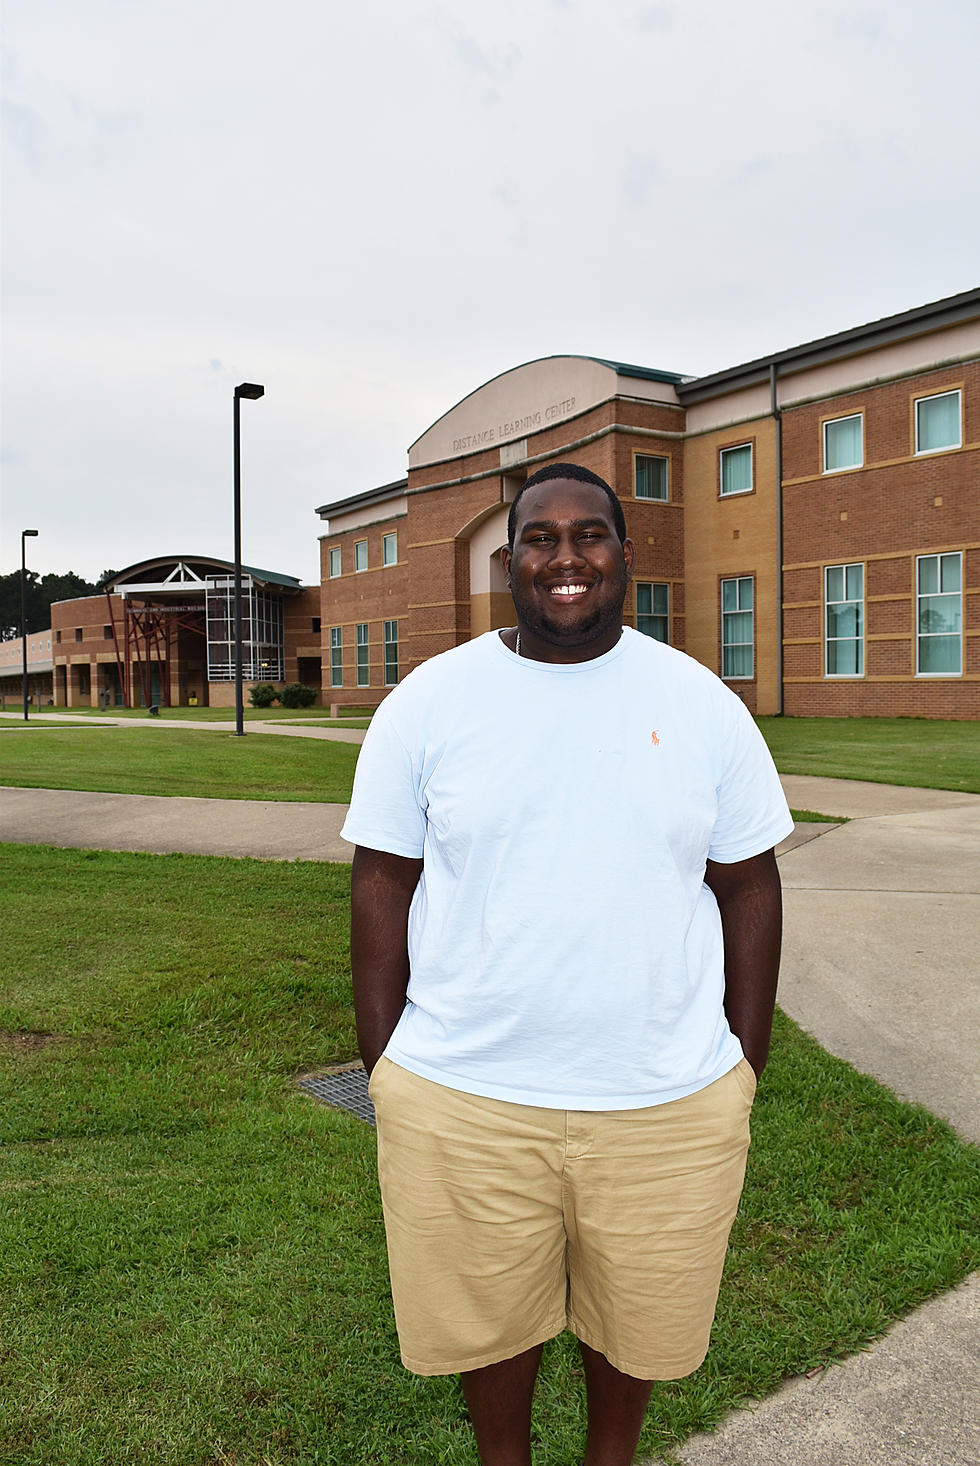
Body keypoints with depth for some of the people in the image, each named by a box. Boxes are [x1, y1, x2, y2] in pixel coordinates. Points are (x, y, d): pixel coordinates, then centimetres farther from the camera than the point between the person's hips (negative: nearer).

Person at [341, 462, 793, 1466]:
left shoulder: (703, 704, -2)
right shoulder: (428, 701, -5)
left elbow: (748, 886, 3)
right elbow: (382, 883, -2)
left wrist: (747, 1064, 3)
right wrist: (383, 1066, -2)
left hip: (668, 1102, 1)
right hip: (461, 1098, 0)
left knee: (638, 1317, 22)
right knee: (488, 1318, 20)